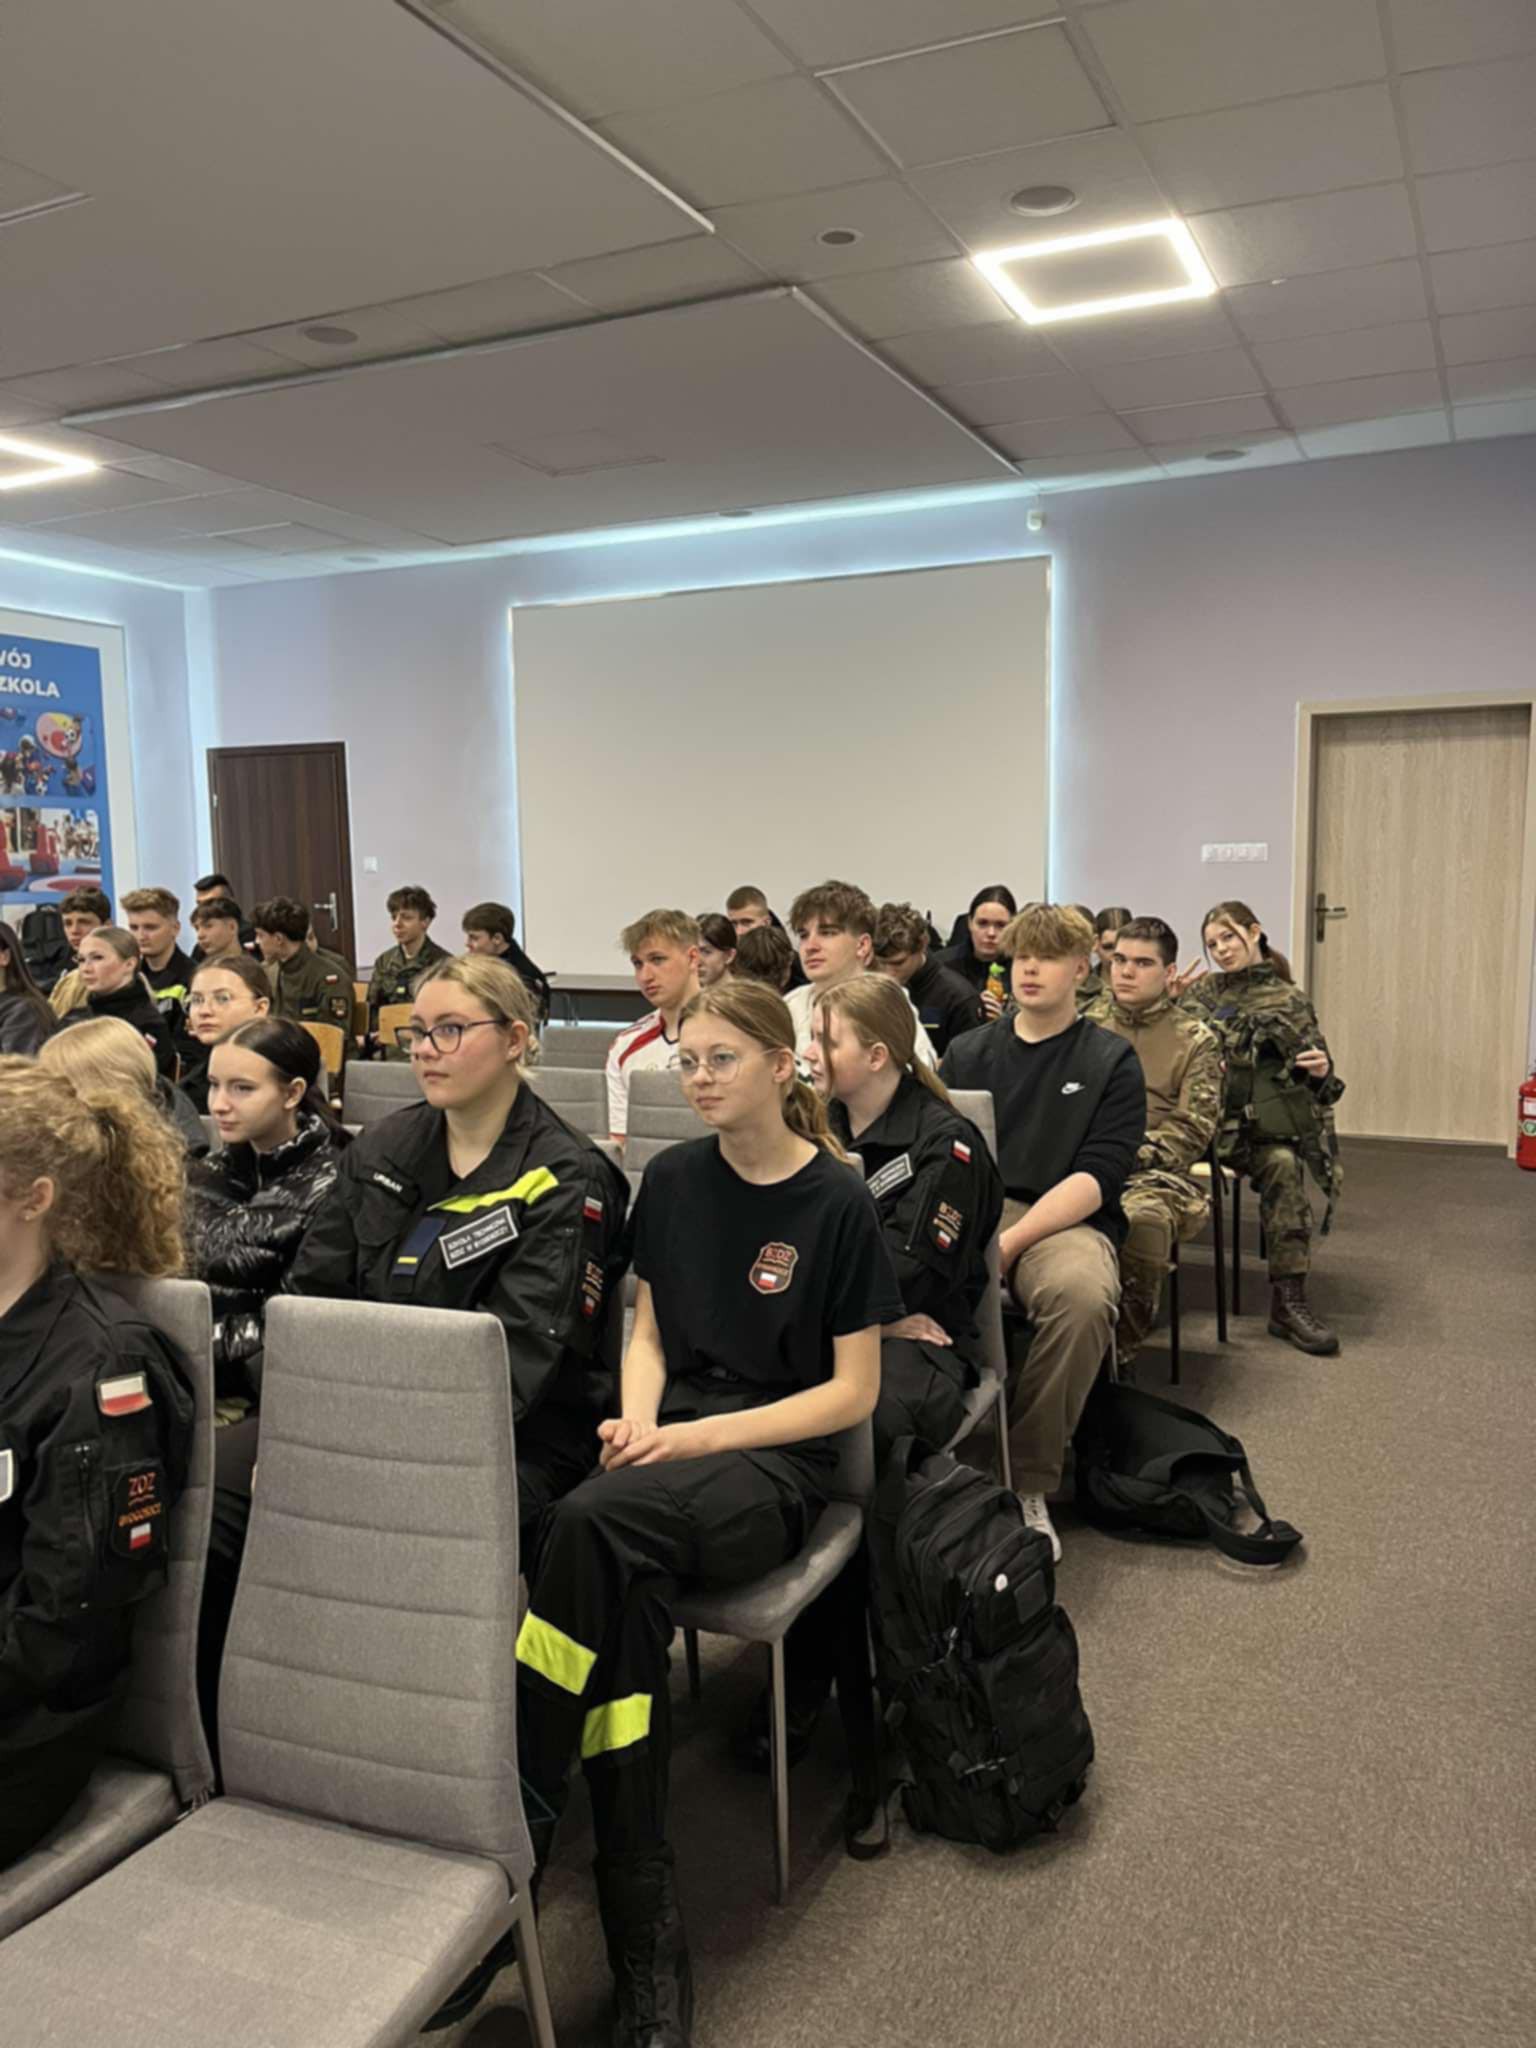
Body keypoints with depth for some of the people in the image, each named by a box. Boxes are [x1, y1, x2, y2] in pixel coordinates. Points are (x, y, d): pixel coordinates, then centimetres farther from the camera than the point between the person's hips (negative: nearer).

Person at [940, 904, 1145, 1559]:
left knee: (1081, 1293, -37)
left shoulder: (1111, 1061, 9)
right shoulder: (967, 1053, 19)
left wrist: (1007, 1243, -19)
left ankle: (1028, 1481, -18)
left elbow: (1098, 1176, -4)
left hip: (1064, 1221, -2)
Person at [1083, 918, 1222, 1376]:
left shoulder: (1195, 1040, 9)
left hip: (1153, 1172, -2)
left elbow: (1191, 1130, 0)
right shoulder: (1085, 1024, 17)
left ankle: (1122, 1351, -15)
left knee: (1143, 1218, -38)